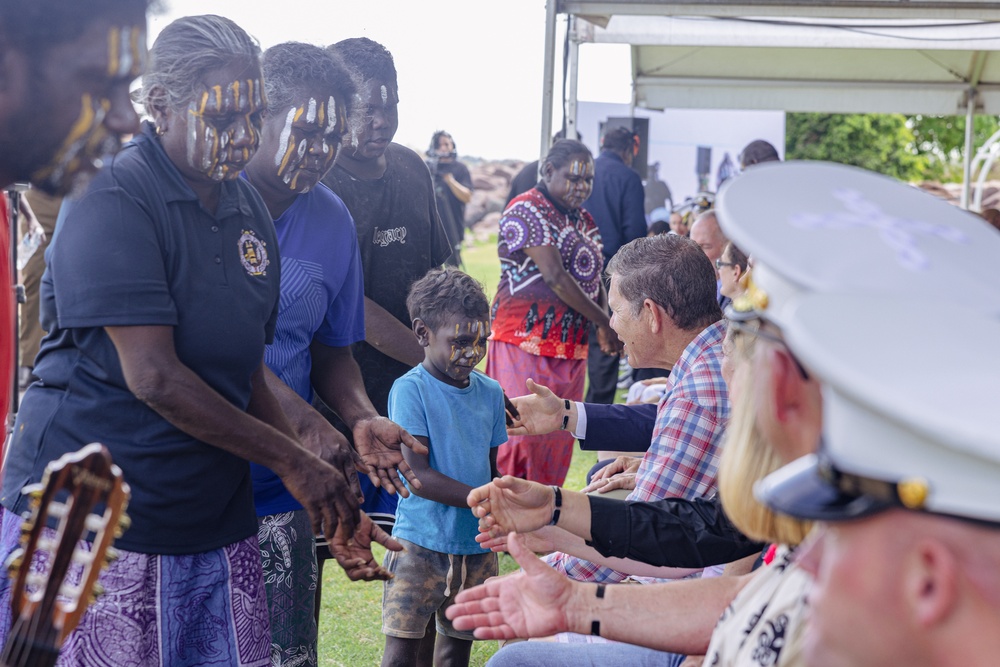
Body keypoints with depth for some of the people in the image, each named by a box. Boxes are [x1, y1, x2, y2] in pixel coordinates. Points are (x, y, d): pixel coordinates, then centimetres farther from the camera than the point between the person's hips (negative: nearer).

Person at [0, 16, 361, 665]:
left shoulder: (249, 209, 10)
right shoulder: (111, 199, -13)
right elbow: (153, 377, -20)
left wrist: (328, 505, 4)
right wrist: (292, 460, -15)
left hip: (217, 521, 7)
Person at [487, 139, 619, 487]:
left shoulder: (584, 219, 17)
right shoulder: (526, 209, -9)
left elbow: (593, 278, 19)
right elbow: (554, 276, -17)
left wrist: (604, 322, -1)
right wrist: (604, 323, -14)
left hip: (572, 347, 8)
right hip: (526, 340, -8)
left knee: (559, 439, 9)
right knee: (521, 433, -7)